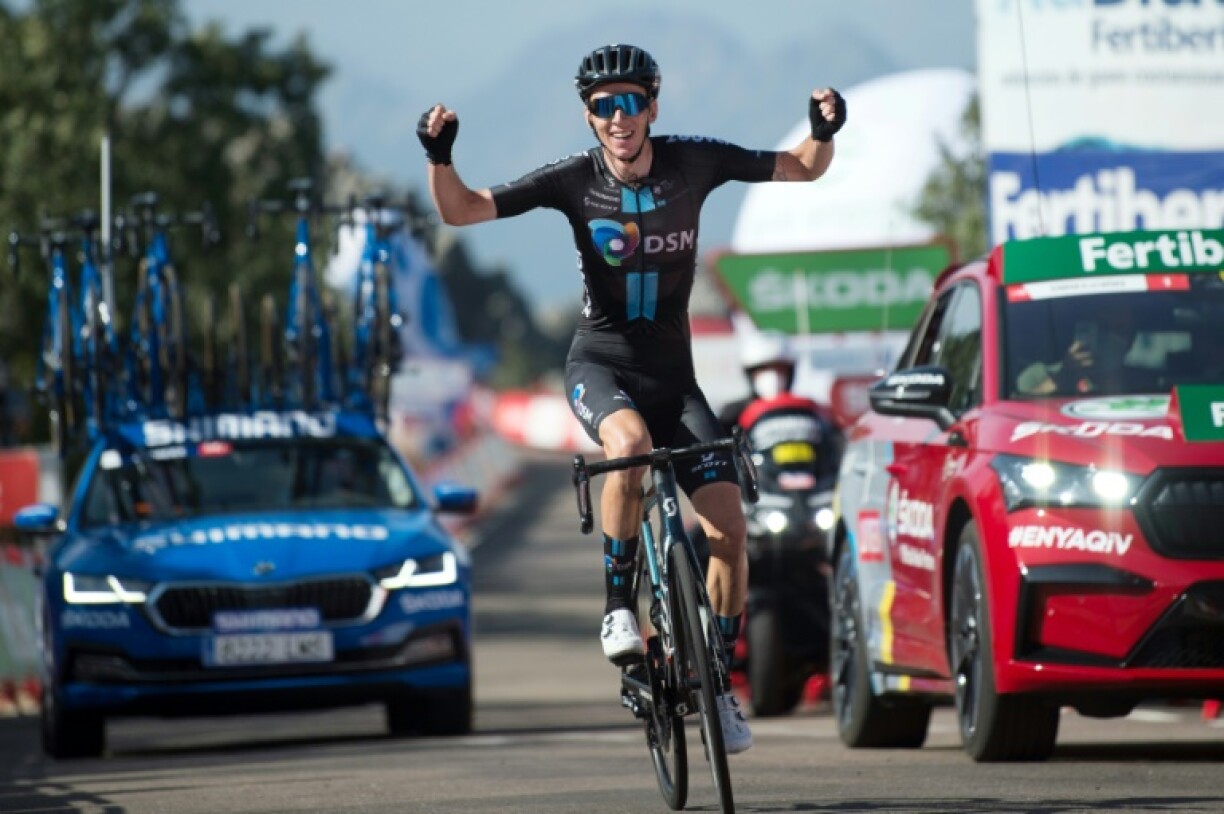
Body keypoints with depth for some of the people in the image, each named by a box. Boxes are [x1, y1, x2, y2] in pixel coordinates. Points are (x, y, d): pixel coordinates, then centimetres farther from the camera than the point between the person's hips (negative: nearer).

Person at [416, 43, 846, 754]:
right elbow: (461, 210, -11)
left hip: (673, 372, 2)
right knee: (631, 440, -38)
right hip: (600, 363, -2)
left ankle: (720, 682, 7)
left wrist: (824, 130, -20)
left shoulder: (693, 163, -8)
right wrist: (440, 155, -29)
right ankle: (619, 607, -22)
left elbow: (803, 169, 0)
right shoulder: (574, 180, -11)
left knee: (728, 526, -10)